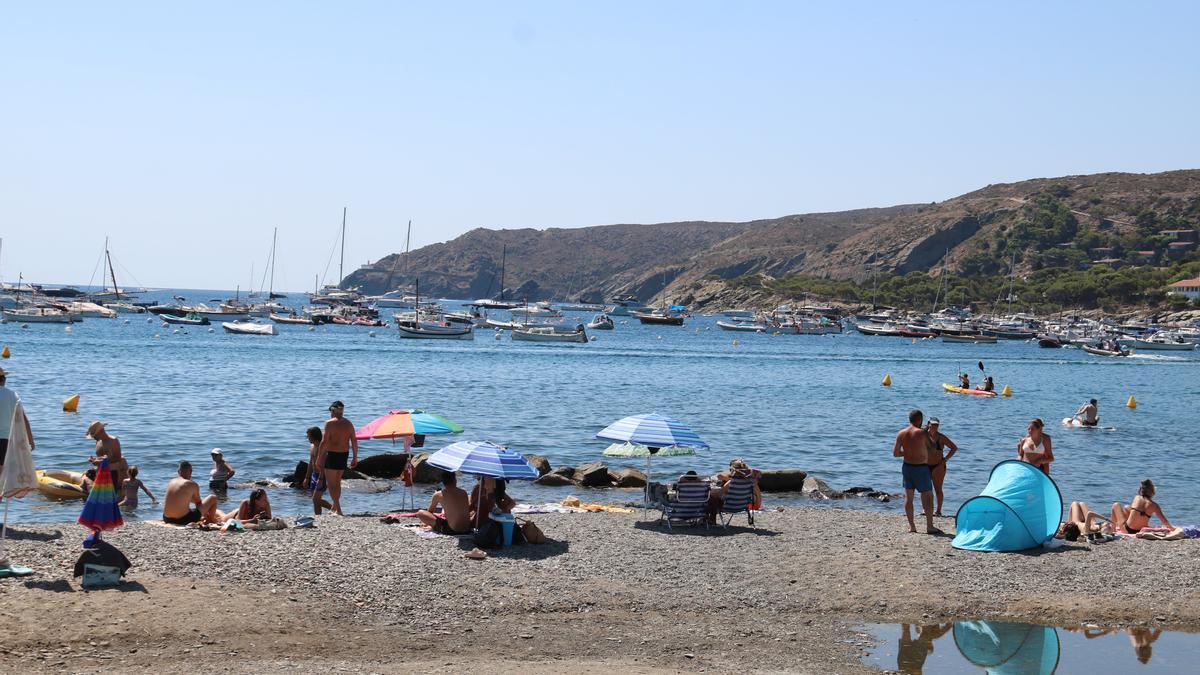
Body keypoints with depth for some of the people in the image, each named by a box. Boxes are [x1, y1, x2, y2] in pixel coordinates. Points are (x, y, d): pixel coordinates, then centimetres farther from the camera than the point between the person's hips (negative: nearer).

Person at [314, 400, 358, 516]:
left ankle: (338, 509, -7)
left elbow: (324, 442, -15)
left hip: (332, 454, -6)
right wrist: (355, 458, 13)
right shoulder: (348, 424, 6)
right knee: (337, 482, 20)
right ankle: (335, 507, 29)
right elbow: (354, 442, 5)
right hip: (344, 454, 6)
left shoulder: (330, 423, -11)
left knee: (331, 483, 1)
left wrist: (319, 459, -11)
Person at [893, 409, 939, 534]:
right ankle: (929, 526, 0)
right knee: (928, 496, 2)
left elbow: (895, 453, 1)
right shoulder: (922, 433, -15)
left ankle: (911, 525, 12)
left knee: (908, 496, 11)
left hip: (907, 467, 5)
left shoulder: (901, 433, 0)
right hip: (920, 468, -5)